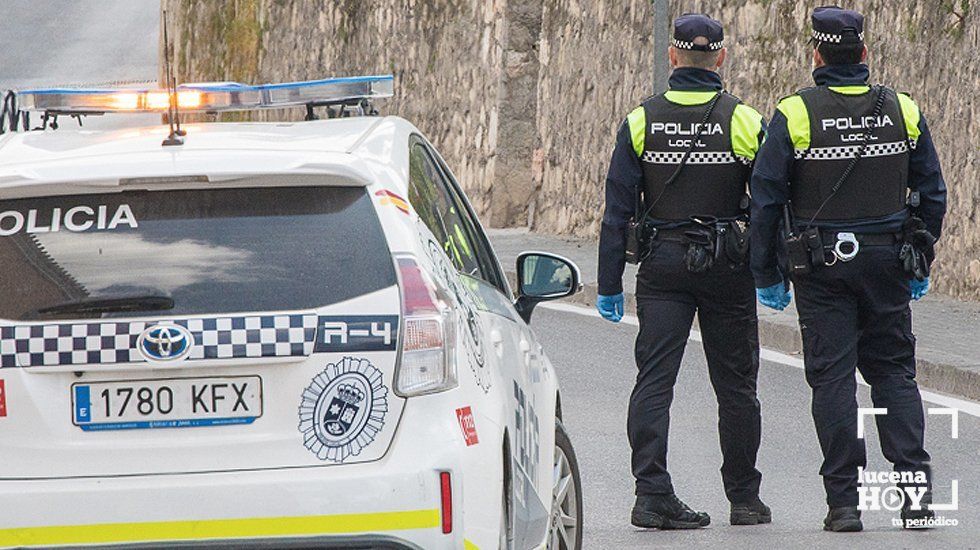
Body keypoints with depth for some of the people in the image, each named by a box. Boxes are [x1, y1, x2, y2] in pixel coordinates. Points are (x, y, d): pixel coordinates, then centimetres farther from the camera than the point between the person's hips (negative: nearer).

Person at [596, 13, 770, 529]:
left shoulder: (641, 122, -1)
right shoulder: (745, 123, -3)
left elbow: (617, 209, -1)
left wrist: (609, 285, 4)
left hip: (661, 268, 0)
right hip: (727, 270, 0)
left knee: (654, 380, -1)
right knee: (735, 385, 9)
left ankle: (652, 494, -12)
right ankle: (744, 498, 17)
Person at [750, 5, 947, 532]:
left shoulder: (794, 115, -7)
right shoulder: (903, 112, 3)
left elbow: (765, 198, -7)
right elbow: (932, 193, 9)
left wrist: (767, 274, 1)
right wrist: (920, 264, 19)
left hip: (821, 266, -2)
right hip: (887, 263, 3)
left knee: (832, 376, 2)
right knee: (894, 371, 11)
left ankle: (844, 502, -1)